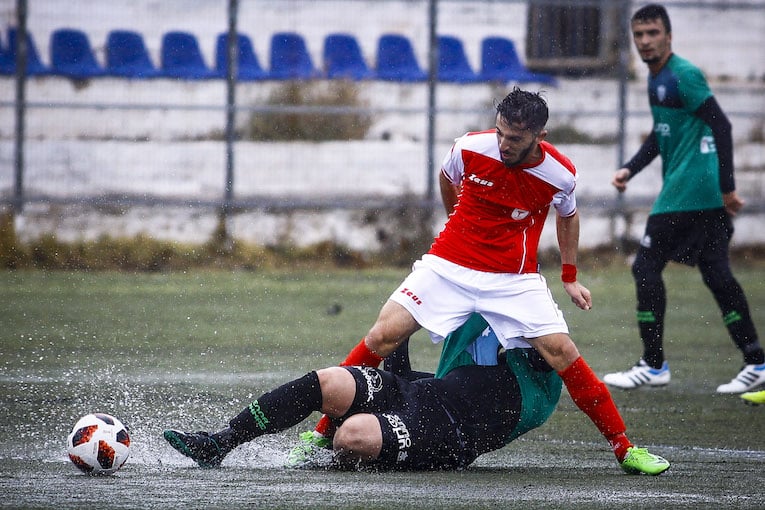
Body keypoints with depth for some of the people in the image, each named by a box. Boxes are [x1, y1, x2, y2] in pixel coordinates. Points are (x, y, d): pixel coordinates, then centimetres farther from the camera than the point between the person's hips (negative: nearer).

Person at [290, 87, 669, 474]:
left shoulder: (560, 174, -12)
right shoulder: (470, 148, -13)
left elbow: (567, 216, 13)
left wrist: (570, 277, 14)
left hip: (515, 279, 0)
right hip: (449, 265, 0)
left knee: (561, 352, -15)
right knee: (384, 335, -14)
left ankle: (623, 447, -2)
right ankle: (321, 434, -4)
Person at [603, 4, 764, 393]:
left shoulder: (682, 76, -13)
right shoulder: (656, 78, 17)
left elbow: (721, 125, -18)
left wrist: (727, 187, -20)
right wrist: (630, 169, 15)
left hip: (684, 193, -10)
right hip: (707, 196, 10)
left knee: (646, 268, -4)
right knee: (717, 274, 8)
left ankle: (653, 366, 0)